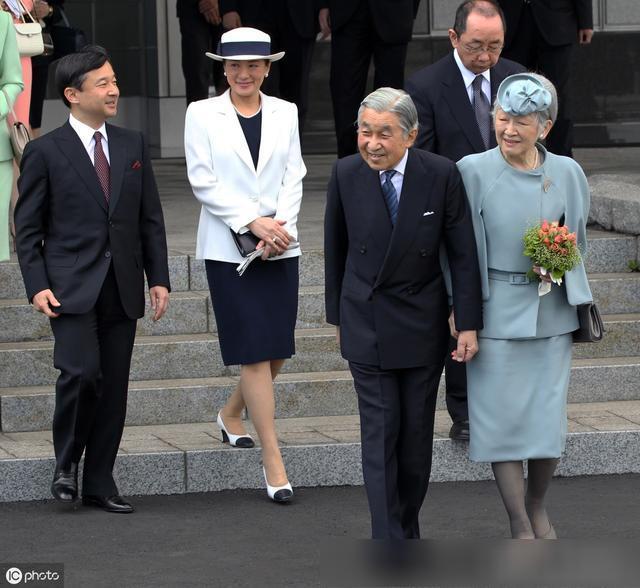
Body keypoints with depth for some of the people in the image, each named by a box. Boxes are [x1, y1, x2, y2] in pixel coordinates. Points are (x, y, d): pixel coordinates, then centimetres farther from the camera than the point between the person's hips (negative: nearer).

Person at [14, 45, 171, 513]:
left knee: (114, 387, 5)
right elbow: (28, 227, -1)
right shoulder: (45, 152, -2)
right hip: (72, 288, -4)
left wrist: (159, 278, 6)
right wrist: (37, 286, -11)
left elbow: (151, 220, 14)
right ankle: (66, 464, 4)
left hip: (122, 289, 4)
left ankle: (100, 483, 14)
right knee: (82, 373, -18)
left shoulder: (132, 145, 11)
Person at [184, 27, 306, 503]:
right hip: (228, 247, -3)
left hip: (279, 246, 3)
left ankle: (232, 414, 35)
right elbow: (203, 180, -5)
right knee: (256, 352, -7)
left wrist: (279, 226, -10)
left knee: (278, 351, 7)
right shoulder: (202, 114, 1)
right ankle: (273, 460, -4)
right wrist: (253, 221, -13)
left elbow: (294, 177, 6)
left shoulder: (284, 114, 9)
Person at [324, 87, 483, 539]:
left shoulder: (442, 175, -11)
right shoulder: (346, 174, -7)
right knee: (380, 433, -5)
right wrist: (339, 314, 11)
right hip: (367, 326, 0)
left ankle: (408, 527, 23)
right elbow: (336, 250, 5)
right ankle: (389, 544, -5)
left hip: (423, 326, 0)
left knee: (416, 435, 8)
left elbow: (463, 255, -5)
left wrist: (469, 325, -8)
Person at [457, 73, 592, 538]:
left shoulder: (567, 173, 0)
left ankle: (537, 505, 30)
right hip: (495, 313, -2)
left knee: (549, 417, 4)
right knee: (503, 416, 1)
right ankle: (520, 525, 13)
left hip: (551, 313, 2)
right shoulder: (474, 171, -8)